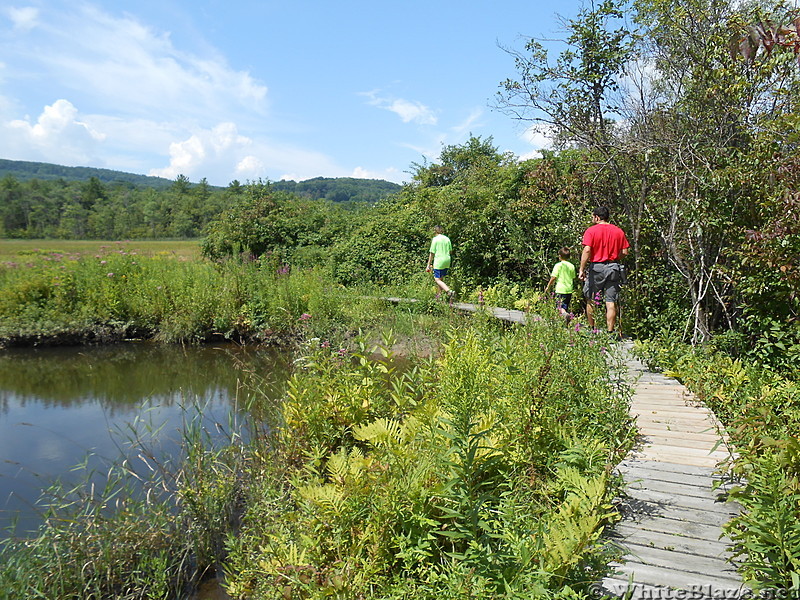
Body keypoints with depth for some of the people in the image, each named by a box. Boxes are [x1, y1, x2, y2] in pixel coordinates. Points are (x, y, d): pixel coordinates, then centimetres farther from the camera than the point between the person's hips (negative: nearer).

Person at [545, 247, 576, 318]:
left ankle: (565, 314, -38)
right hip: (569, 290, 6)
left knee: (560, 307, -11)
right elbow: (573, 279, 17)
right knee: (566, 307, 15)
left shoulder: (558, 265, -6)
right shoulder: (572, 266, 10)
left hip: (561, 290, -6)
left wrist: (548, 287, 4)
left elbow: (553, 278, -8)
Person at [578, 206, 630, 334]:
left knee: (590, 300, 10)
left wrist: (581, 269, -12)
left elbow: (587, 250, -14)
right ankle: (610, 332, 2)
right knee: (611, 302, 3)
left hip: (595, 267, -3)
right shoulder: (619, 231, 7)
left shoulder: (591, 231, -5)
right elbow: (624, 252, 4)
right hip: (613, 268, 3)